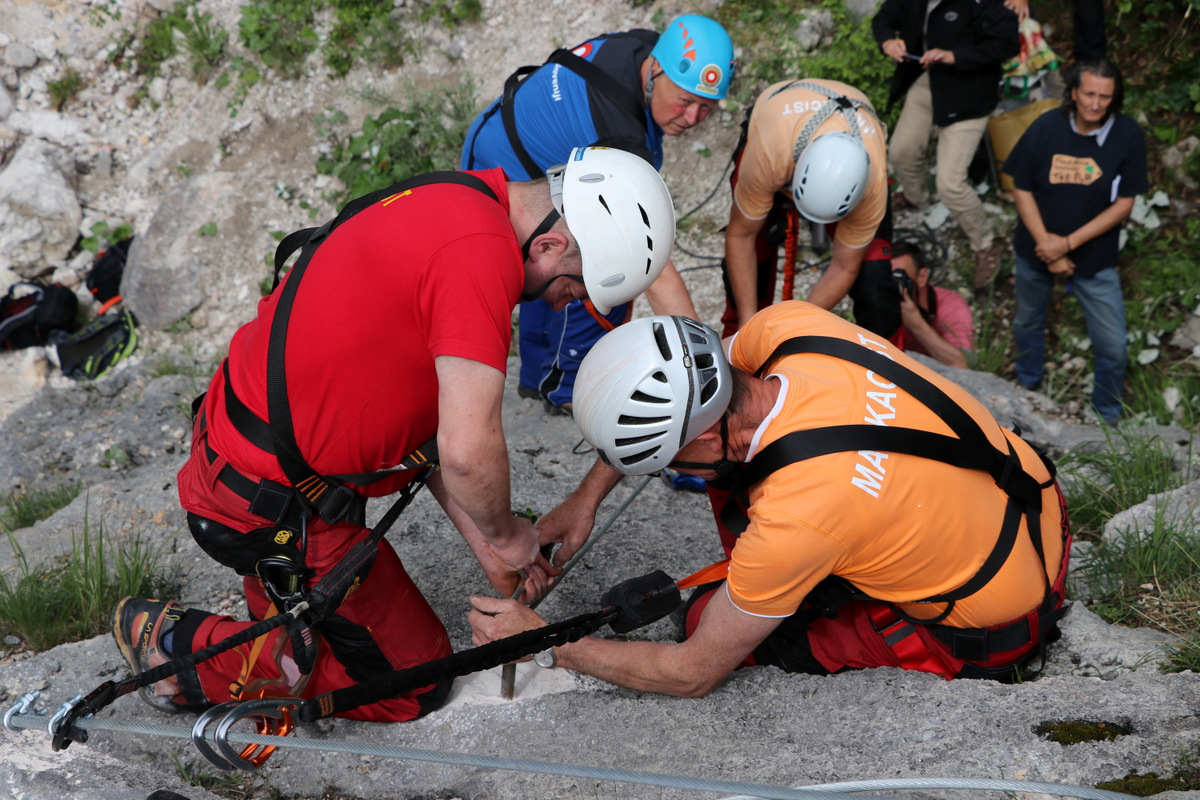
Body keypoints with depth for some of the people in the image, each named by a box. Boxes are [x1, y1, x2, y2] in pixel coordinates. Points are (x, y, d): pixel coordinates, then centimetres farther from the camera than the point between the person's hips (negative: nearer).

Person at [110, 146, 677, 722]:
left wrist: (479, 538, 11)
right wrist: (505, 533, -10)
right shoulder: (481, 253, -26)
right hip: (280, 508, -11)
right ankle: (184, 646, 5)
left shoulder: (458, 201, 6)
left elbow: (432, 417, 12)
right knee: (413, 684, 5)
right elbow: (467, 449, -32)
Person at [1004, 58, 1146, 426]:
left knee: (1113, 346, 0)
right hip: (1036, 249, 2)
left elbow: (1123, 204, -13)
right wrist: (1047, 247, -14)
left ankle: (1108, 416, 27)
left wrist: (1068, 243, -18)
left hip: (1096, 257, -2)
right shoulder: (1046, 128, -14)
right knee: (1028, 323, 23)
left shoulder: (1128, 136, -16)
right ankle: (1027, 388, 52)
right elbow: (1022, 190, -7)